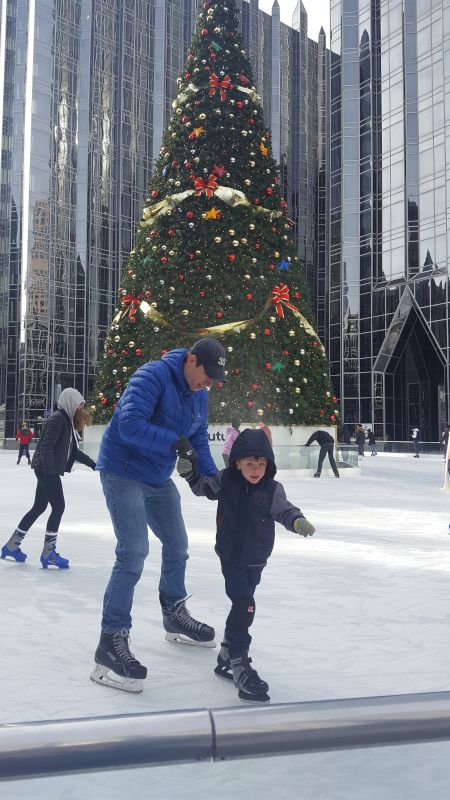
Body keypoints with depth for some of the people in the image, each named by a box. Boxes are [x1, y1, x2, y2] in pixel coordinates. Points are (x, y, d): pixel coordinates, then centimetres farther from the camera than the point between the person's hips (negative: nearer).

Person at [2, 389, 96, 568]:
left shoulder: (67, 421, 16)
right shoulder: (58, 418, -14)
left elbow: (73, 451, 22)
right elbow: (47, 445, -22)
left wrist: (92, 464, 23)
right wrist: (50, 471, -26)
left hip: (49, 469, 10)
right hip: (47, 469, -10)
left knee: (39, 507, 14)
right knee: (58, 507, -8)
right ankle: (48, 554, -1)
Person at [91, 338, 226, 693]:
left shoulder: (200, 394, 4)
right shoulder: (153, 376, -23)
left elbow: (199, 439, 9)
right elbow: (129, 424, -33)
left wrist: (211, 473, -4)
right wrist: (173, 441, -36)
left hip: (158, 478, 9)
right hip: (123, 472, -9)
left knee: (177, 546, 18)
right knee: (134, 552, -18)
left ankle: (176, 617, 39)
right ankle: (111, 642, -11)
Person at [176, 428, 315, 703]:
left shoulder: (273, 489, -9)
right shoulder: (225, 481, -9)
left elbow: (284, 511, -7)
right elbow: (202, 486, 6)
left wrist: (298, 520, -27)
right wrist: (190, 470, -11)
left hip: (256, 560, 3)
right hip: (231, 558, -3)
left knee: (242, 607, 16)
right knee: (245, 606, -15)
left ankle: (227, 657, 35)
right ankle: (239, 666, -8)